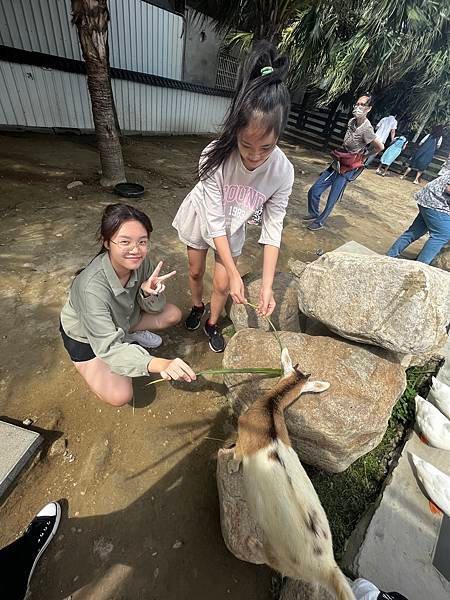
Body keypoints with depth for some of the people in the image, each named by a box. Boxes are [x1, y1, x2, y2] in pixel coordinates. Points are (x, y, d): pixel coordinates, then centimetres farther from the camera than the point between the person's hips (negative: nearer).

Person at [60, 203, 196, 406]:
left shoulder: (140, 261, -24)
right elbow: (109, 348, -40)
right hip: (84, 336, -4)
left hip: (122, 318, 5)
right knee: (120, 395, -15)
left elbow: (156, 308, -11)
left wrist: (148, 293, -36)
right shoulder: (92, 287, -41)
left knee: (173, 314, -6)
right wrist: (159, 364, -57)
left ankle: (130, 334, 11)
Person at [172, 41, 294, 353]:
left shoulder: (283, 172, -29)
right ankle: (197, 306, 49)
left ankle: (213, 324, 34)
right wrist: (234, 273, -33)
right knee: (196, 271, 16)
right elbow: (215, 219, -31)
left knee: (221, 284, 4)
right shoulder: (216, 156, -35)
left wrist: (267, 284, -31)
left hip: (234, 226, 1)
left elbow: (272, 229, -25)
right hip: (202, 216, 0)